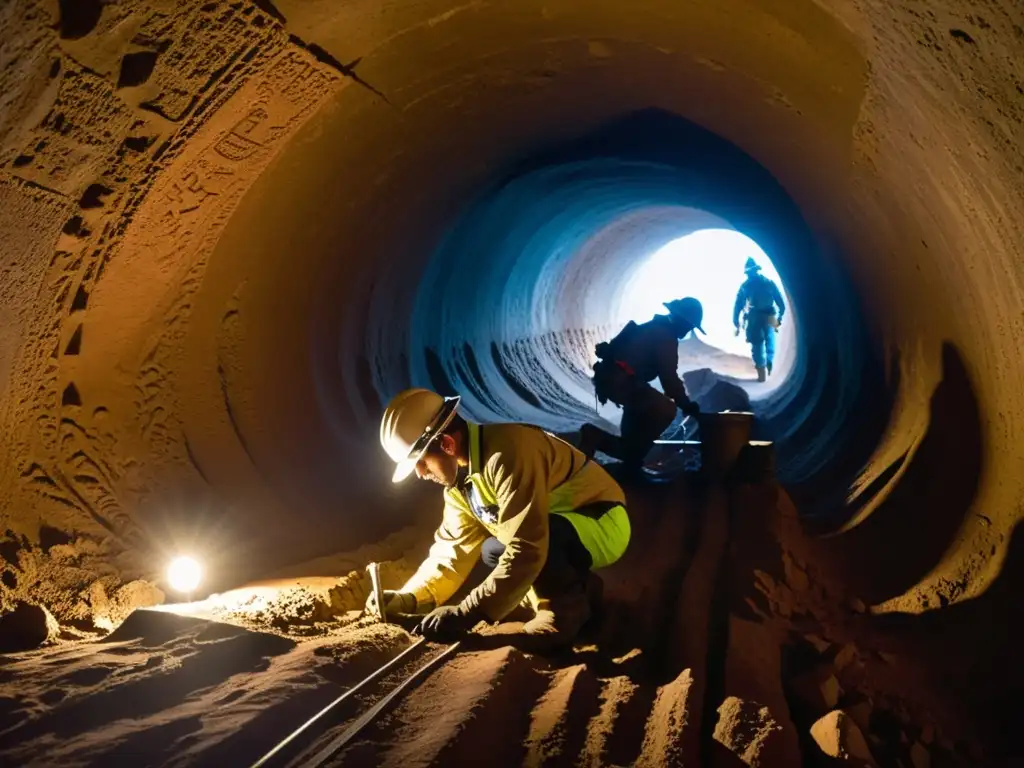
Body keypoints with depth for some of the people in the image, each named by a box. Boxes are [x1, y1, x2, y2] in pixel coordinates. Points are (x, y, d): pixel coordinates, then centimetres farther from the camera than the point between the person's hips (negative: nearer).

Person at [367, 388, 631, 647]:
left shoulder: (508, 452, -30)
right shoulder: (460, 476, 0)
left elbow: (526, 549, -34)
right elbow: (453, 549, 4)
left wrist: (466, 613, -30)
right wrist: (409, 597, -10)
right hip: (559, 532, 9)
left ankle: (569, 604, -6)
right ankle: (575, 585, 14)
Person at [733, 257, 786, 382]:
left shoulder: (745, 286, 1)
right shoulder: (769, 282, 5)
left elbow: (737, 306, -3)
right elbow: (782, 304, 3)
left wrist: (737, 324, 0)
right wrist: (779, 318, 12)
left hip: (754, 320, -2)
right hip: (769, 320, 2)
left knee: (757, 347, 6)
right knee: (770, 344, 22)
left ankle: (762, 374, 5)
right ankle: (768, 370, 23)